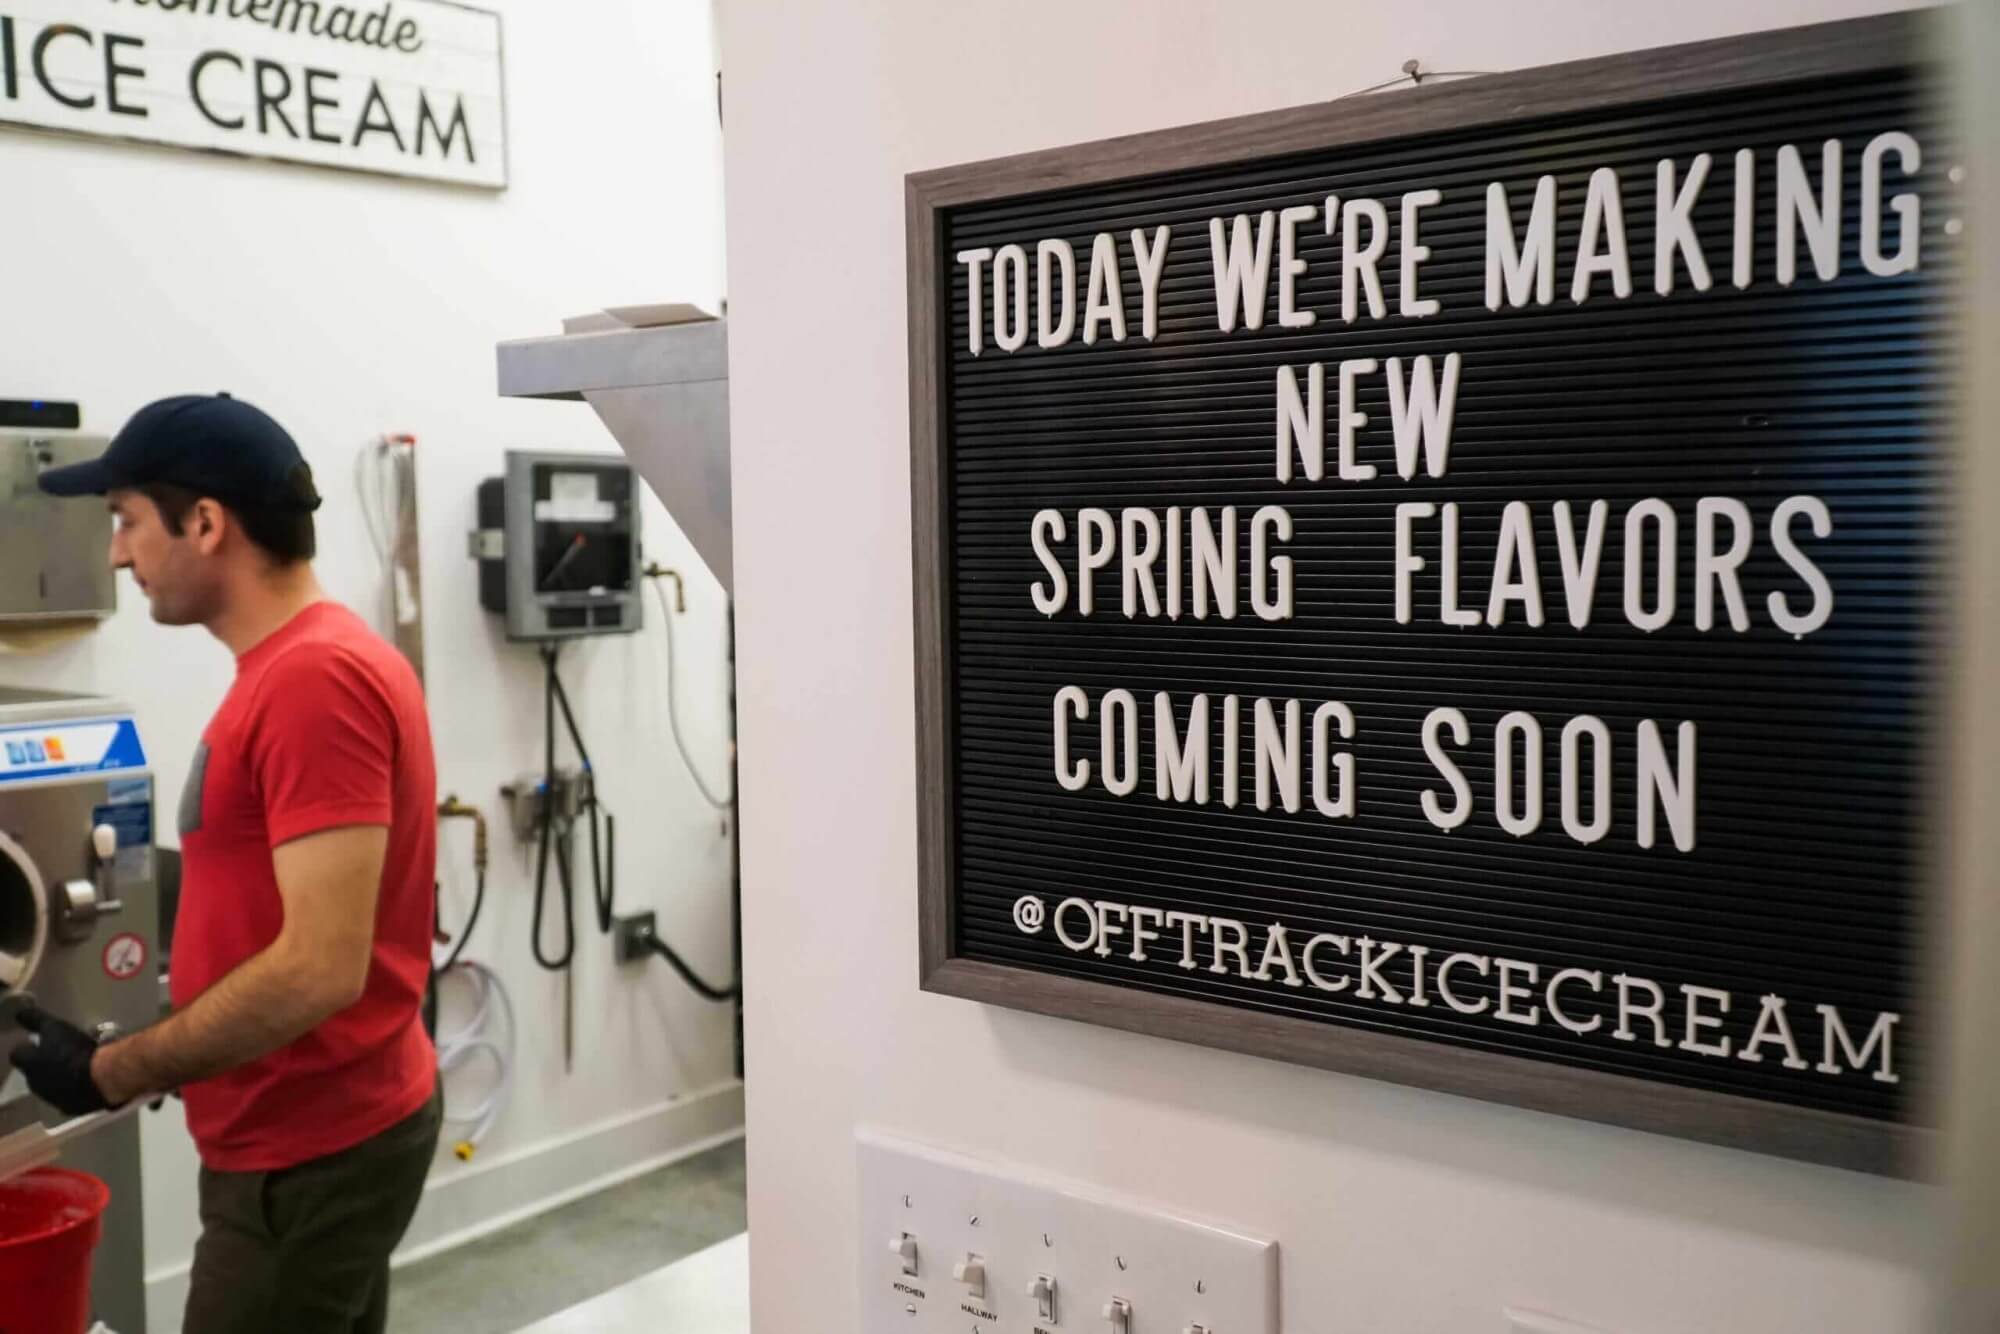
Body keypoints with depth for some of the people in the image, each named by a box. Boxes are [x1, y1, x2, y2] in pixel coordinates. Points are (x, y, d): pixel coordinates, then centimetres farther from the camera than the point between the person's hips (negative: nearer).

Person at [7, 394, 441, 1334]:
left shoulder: (312, 681, -22)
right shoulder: (313, 664, 10)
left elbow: (321, 967, -26)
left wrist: (112, 1072, -16)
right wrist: (148, 1061, 17)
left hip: (308, 1153, -10)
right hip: (326, 1125, 10)